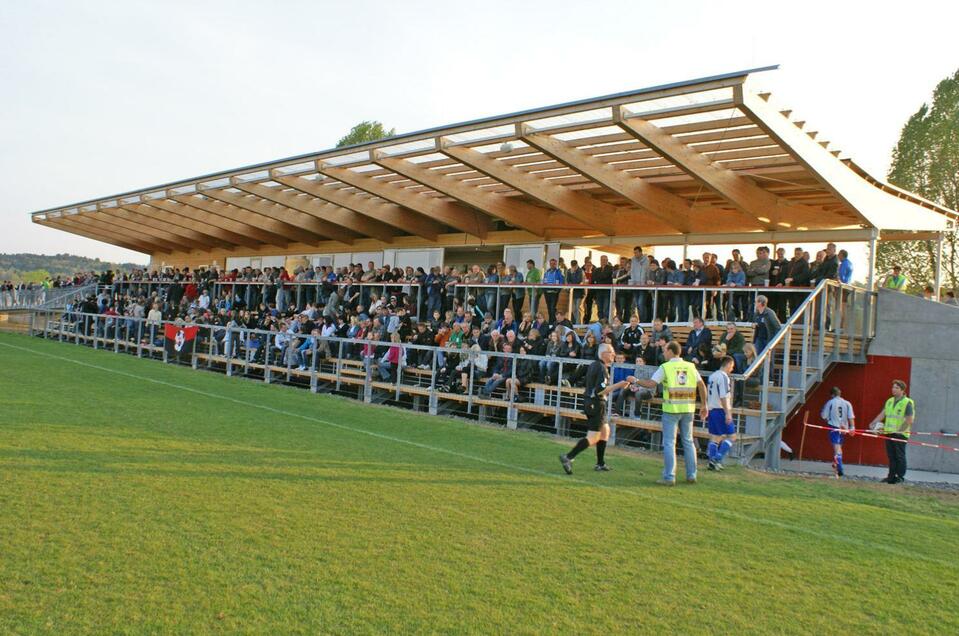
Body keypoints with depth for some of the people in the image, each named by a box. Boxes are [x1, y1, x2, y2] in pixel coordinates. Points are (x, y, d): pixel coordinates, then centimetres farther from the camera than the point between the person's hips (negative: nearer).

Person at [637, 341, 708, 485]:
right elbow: (702, 385, 6)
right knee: (688, 442, 14)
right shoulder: (691, 366, 7)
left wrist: (636, 381, 4)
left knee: (669, 443, 0)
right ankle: (691, 475, 18)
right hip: (688, 409, 4)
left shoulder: (665, 367, -6)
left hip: (671, 409, -4)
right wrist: (704, 405, 13)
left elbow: (651, 384, -11)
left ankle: (669, 477, -2)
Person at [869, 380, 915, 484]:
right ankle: (891, 477, 13)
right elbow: (882, 414, 13)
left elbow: (910, 420, -10)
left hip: (900, 434, -6)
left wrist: (900, 430, -17)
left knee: (900, 456, -2)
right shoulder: (889, 401, 15)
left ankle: (900, 477, 5)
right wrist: (873, 424, -1)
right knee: (891, 456, 8)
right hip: (889, 433, 6)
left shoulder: (907, 403, -5)